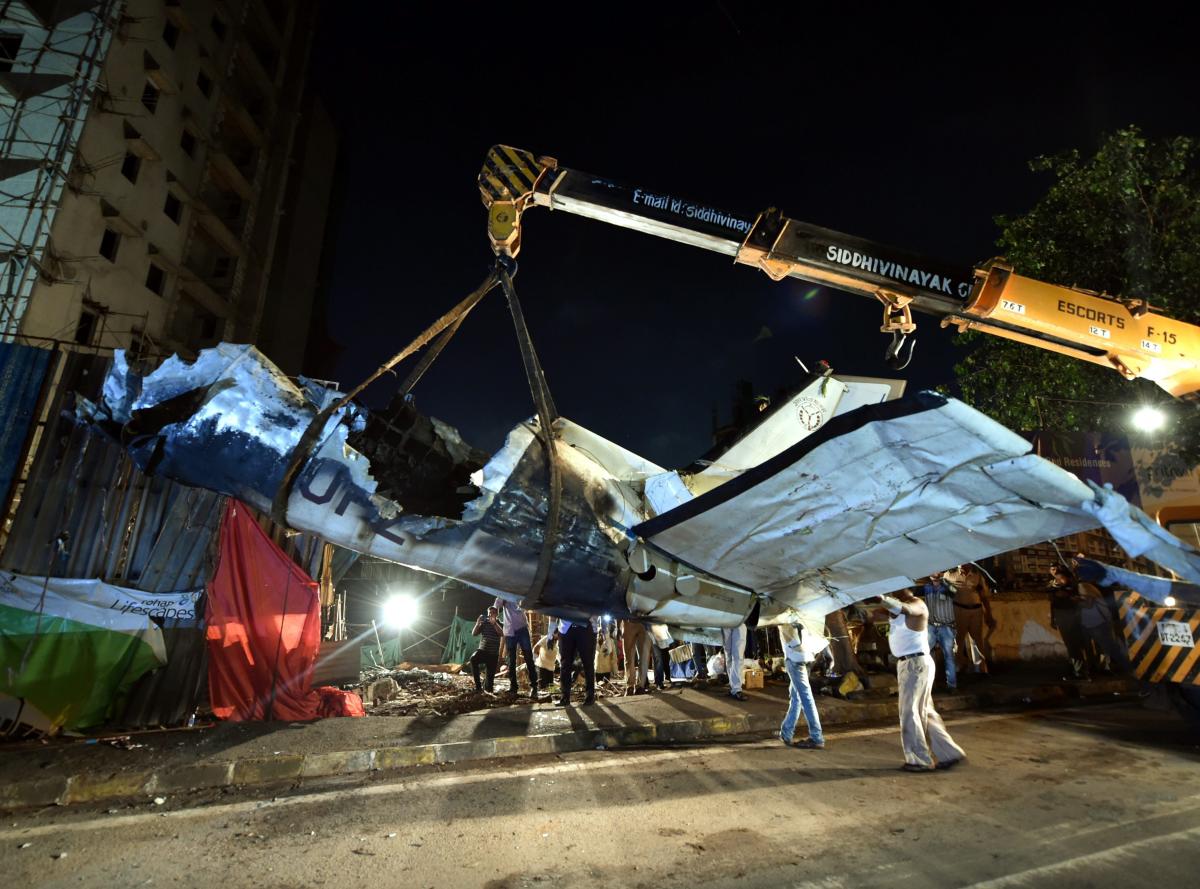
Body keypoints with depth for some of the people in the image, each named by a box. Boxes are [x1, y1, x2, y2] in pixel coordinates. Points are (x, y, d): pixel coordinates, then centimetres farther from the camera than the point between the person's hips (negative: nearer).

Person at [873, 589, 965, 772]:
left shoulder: (917, 604, -14)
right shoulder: (896, 605, 12)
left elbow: (905, 609, -38)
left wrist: (882, 598, -54)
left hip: (916, 663, -9)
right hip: (906, 663, 9)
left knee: (909, 712, -3)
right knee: (924, 712, 15)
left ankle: (920, 760, 7)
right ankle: (948, 753, 24)